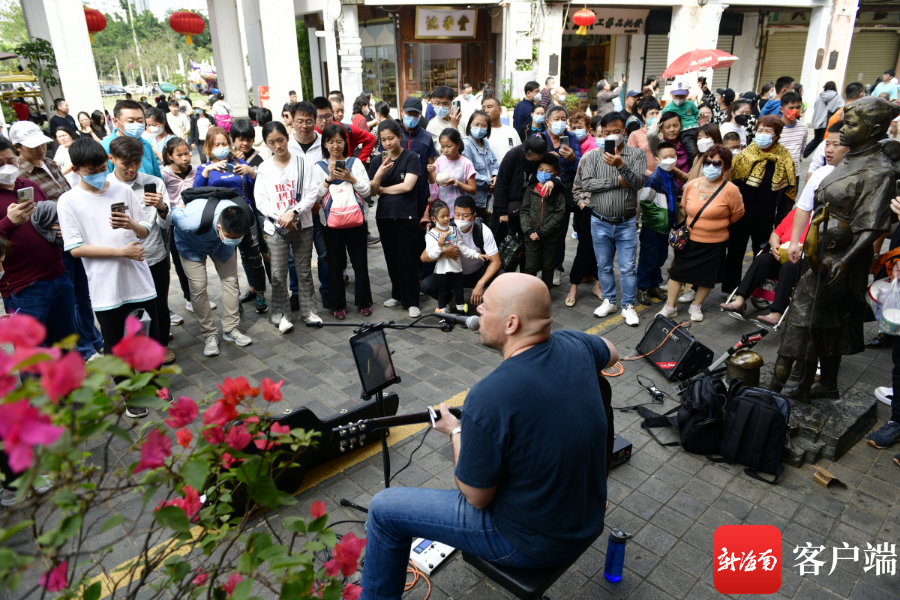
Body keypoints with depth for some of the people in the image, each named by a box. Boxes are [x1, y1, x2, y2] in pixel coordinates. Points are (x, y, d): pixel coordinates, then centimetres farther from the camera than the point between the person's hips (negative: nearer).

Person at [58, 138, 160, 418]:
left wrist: (132, 224, -16)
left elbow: (146, 230, 7)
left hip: (139, 279, 2)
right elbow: (75, 248, -10)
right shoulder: (68, 201, -5)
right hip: (105, 287, -2)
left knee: (154, 334, 14)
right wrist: (122, 251, -16)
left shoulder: (123, 190, 3)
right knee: (114, 344, 11)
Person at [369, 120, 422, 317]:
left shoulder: (411, 157, -3)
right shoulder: (378, 160, 8)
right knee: (391, 257, 12)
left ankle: (411, 301, 4)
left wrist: (382, 189, -2)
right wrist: (379, 173, -15)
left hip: (406, 215, -4)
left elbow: (407, 186, -13)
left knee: (407, 258, -3)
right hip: (384, 215, 4)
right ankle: (397, 294, 27)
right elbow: (371, 191, 3)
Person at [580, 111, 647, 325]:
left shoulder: (637, 155, -2)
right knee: (604, 266, 13)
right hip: (600, 223, 2)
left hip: (626, 223, -2)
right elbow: (586, 183, -11)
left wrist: (621, 165, -31)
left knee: (628, 267, 1)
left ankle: (628, 306, 14)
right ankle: (609, 301, 28)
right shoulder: (594, 156, 2)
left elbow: (638, 182, -15)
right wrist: (617, 181, -14)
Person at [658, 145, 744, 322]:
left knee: (707, 276, 10)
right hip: (689, 240, 2)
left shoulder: (730, 190, -15)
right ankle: (670, 307, 19)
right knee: (677, 271, 5)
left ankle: (696, 306, 32)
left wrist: (717, 225, 10)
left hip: (714, 243, -2)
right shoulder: (692, 185, -4)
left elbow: (737, 214, -1)